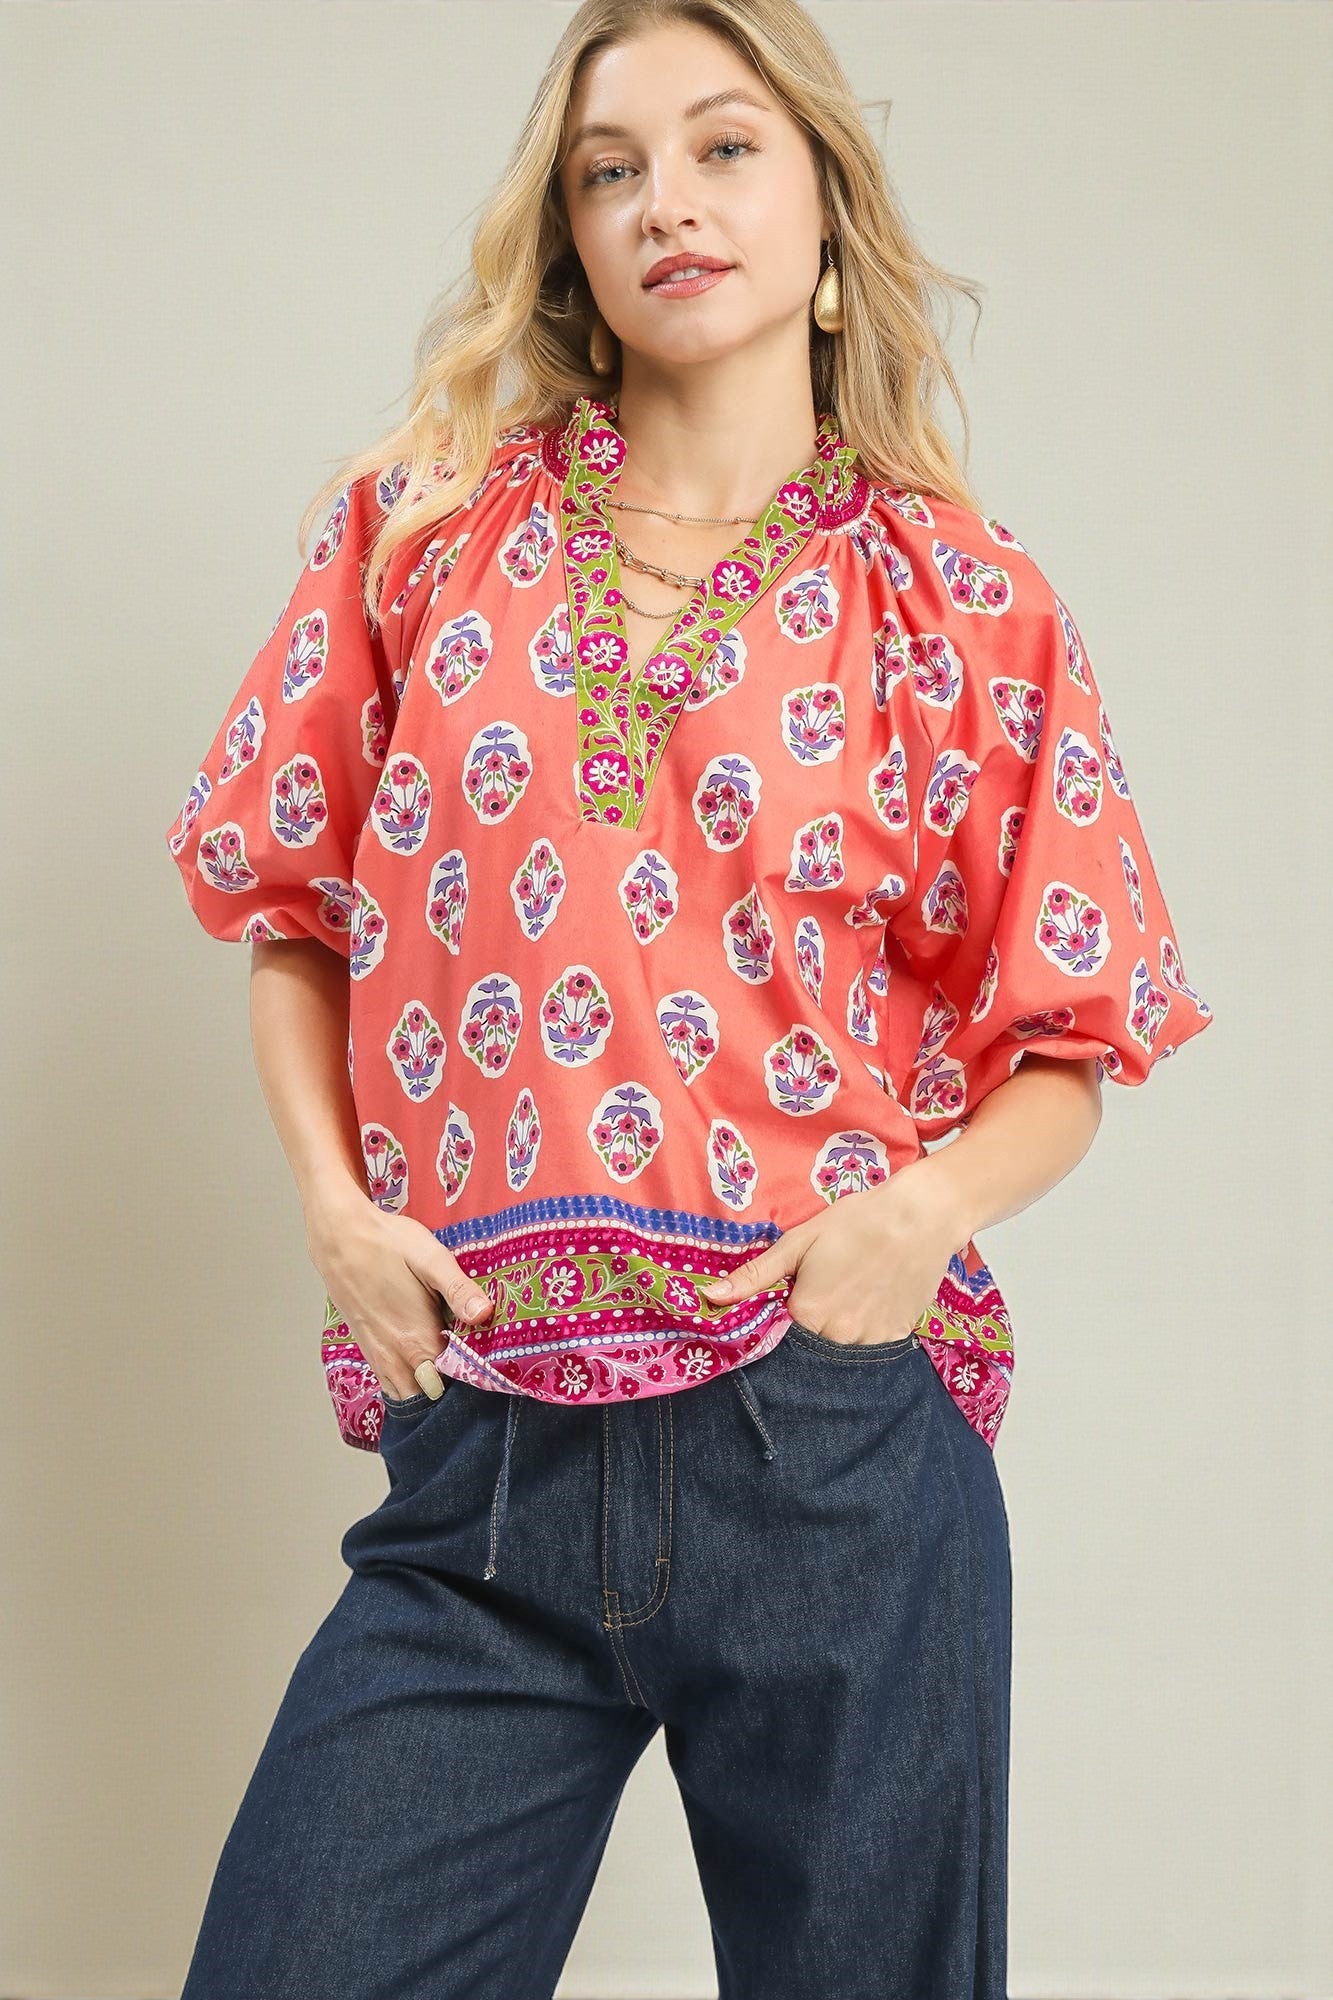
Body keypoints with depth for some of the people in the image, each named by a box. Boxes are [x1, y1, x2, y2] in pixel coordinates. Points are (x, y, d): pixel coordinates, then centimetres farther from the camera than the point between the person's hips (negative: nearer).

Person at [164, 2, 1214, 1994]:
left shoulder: (963, 604, 4)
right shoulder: (427, 527, 8)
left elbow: (1069, 1046, 8)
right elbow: (292, 909, 13)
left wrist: (934, 1203, -12)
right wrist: (333, 1197, -1)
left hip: (839, 1449, 0)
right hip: (484, 1456, 1)